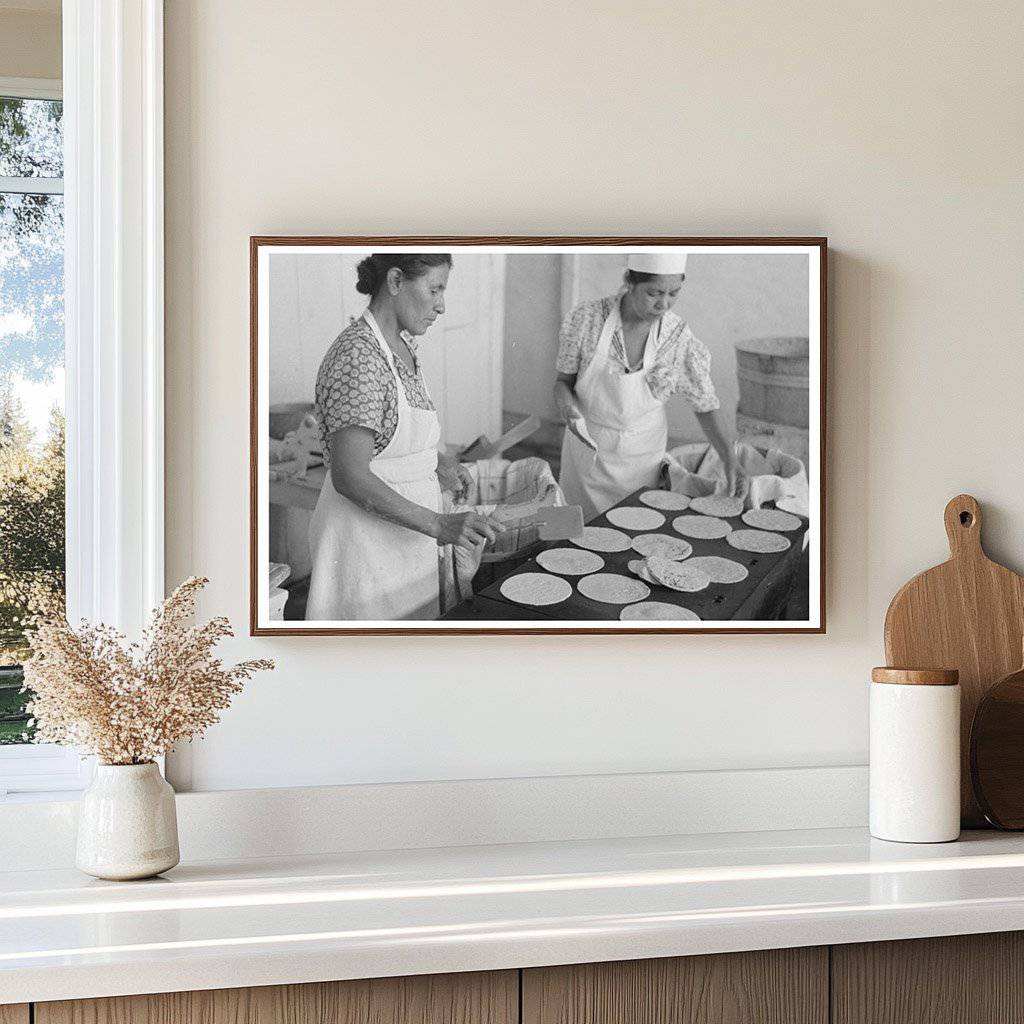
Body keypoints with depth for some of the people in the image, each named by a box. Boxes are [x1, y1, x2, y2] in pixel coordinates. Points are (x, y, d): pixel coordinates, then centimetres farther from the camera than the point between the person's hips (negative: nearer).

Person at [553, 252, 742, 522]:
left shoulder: (680, 340, -17)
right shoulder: (586, 319, -18)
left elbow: (705, 406, -5)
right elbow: (564, 380, -5)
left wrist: (729, 458, -17)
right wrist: (566, 404, -27)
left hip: (641, 455, 0)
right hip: (587, 443, 0)